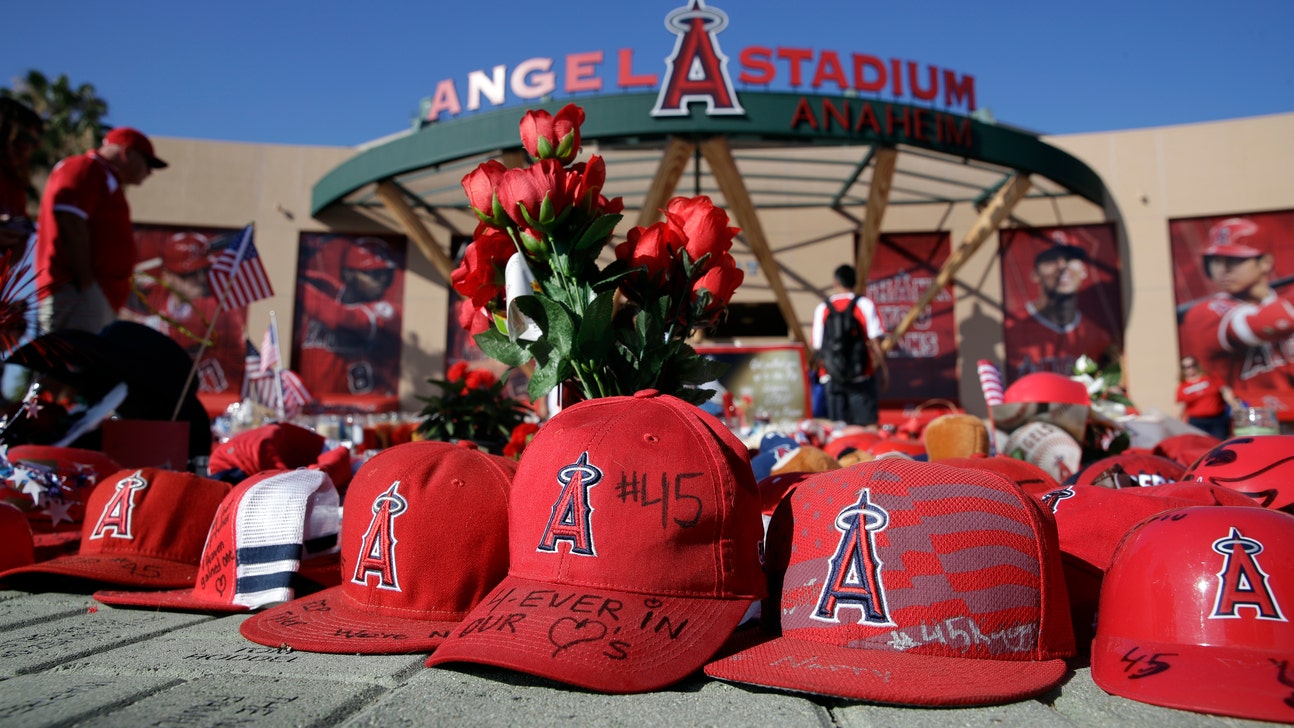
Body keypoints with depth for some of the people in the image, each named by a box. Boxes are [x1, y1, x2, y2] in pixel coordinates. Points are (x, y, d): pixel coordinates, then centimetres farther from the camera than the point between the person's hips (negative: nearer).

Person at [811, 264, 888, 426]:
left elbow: (817, 347, -1)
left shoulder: (822, 309, 1)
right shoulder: (865, 305, -3)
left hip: (833, 378, 2)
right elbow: (875, 341, -9)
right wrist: (883, 369, 1)